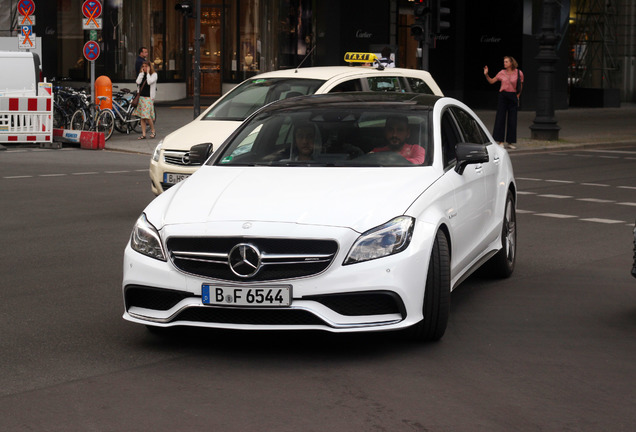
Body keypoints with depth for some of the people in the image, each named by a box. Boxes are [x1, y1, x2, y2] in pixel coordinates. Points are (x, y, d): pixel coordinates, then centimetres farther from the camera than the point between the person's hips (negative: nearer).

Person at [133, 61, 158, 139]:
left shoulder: (154, 74, 0)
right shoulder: (142, 74, 14)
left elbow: (149, 82, -18)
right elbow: (138, 82, -3)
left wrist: (148, 72, -10)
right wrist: (142, 73, -2)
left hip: (148, 97, -5)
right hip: (141, 97, 5)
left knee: (147, 116, -12)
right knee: (142, 116, 3)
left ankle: (153, 131, 7)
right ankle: (143, 134, 6)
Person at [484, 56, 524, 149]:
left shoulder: (518, 73, 0)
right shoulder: (502, 73, 4)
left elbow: (520, 86, 11)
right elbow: (491, 81, 9)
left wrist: (517, 96, 4)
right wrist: (486, 75, -6)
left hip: (513, 97, -1)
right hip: (502, 96, 1)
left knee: (512, 120, 1)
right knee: (500, 118, -3)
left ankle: (510, 142, 9)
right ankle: (500, 141, 2)